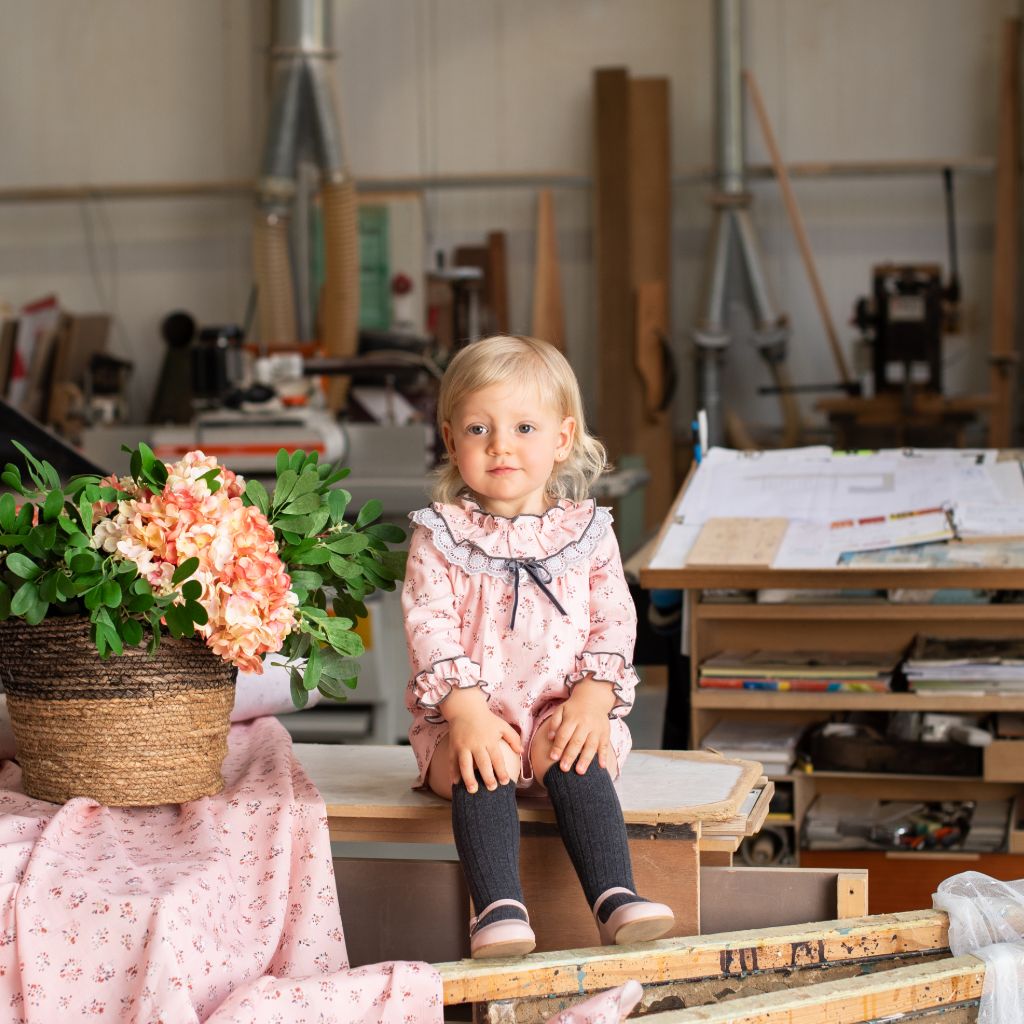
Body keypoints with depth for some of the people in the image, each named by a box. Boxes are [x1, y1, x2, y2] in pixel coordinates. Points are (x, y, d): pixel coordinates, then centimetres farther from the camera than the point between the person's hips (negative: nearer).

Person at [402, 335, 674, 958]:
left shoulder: (587, 532, 7)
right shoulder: (440, 536, 2)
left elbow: (613, 624, 4)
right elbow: (430, 627, -8)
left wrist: (591, 701, -13)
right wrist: (468, 713, -21)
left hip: (563, 713, 1)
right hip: (468, 718, -1)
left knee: (577, 760, -30)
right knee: (478, 768, -31)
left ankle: (617, 899, -36)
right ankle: (500, 909, -41)